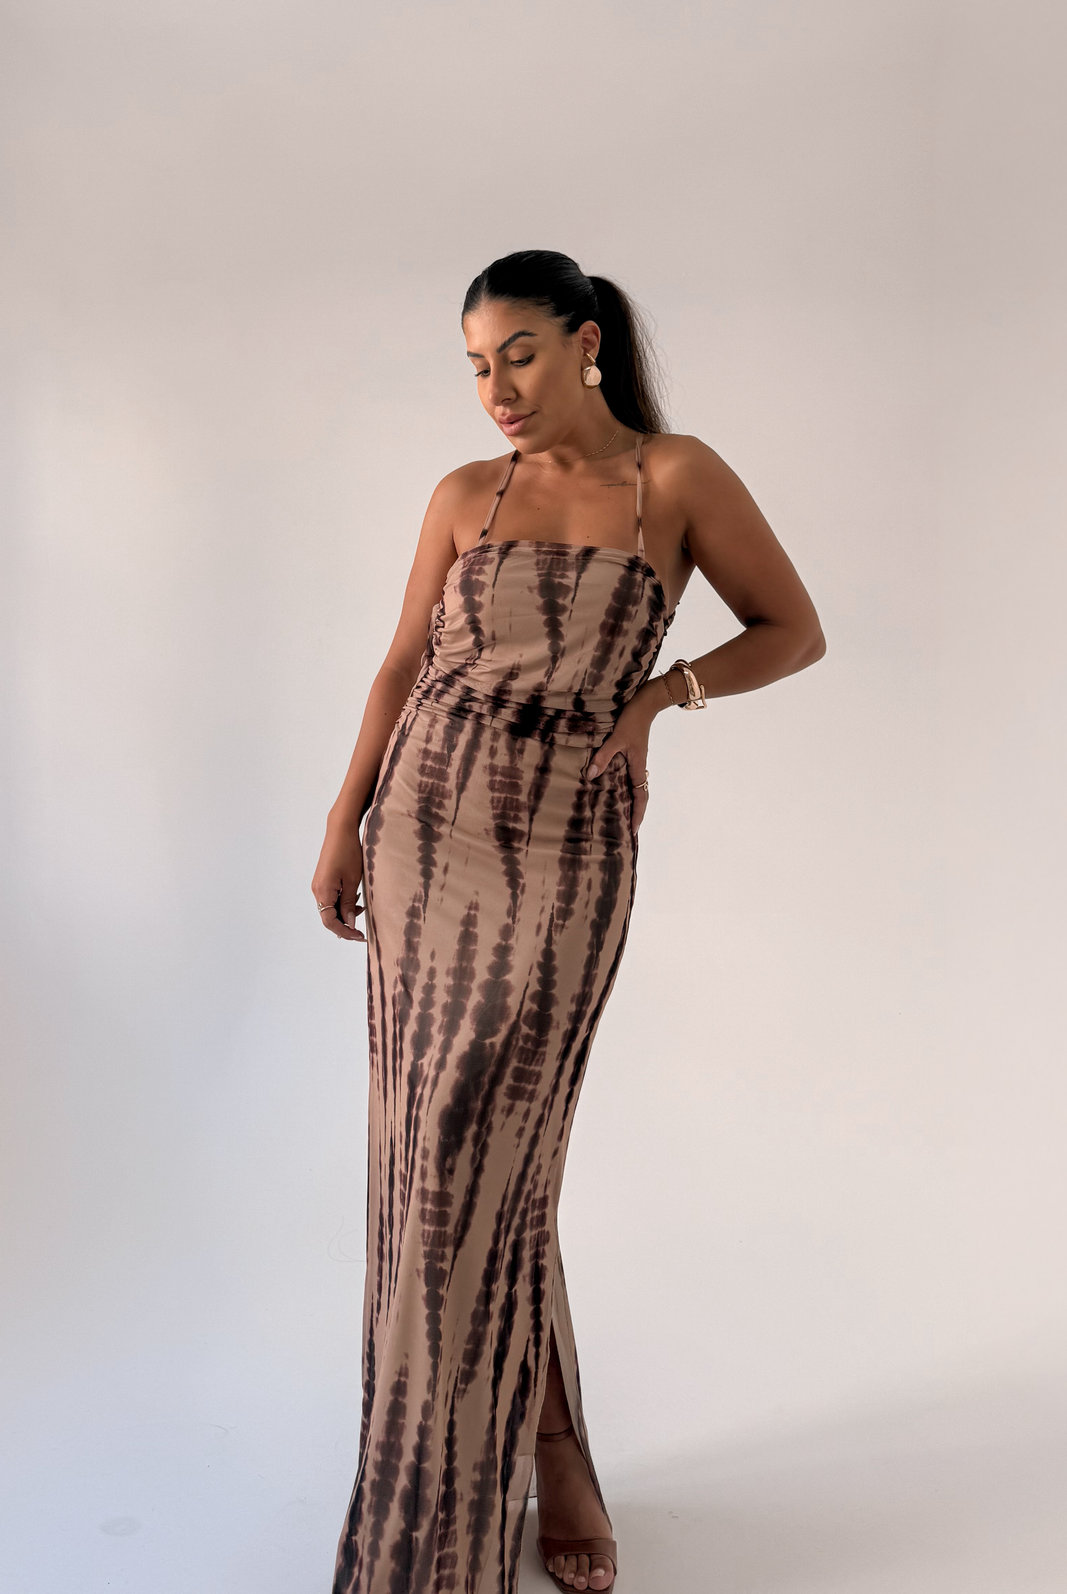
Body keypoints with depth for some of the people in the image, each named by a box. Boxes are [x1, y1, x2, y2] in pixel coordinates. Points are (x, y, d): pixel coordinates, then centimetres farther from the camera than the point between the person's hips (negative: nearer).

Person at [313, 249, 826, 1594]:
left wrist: (663, 692, -10)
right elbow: (403, 666, 12)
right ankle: (550, 1444, 25)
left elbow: (795, 632, 4)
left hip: (566, 848, -4)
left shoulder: (678, 476, 1)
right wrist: (343, 824, 4)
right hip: (425, 826, 4)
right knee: (434, 1150, 5)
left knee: (478, 1156, -5)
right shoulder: (464, 497, 10)